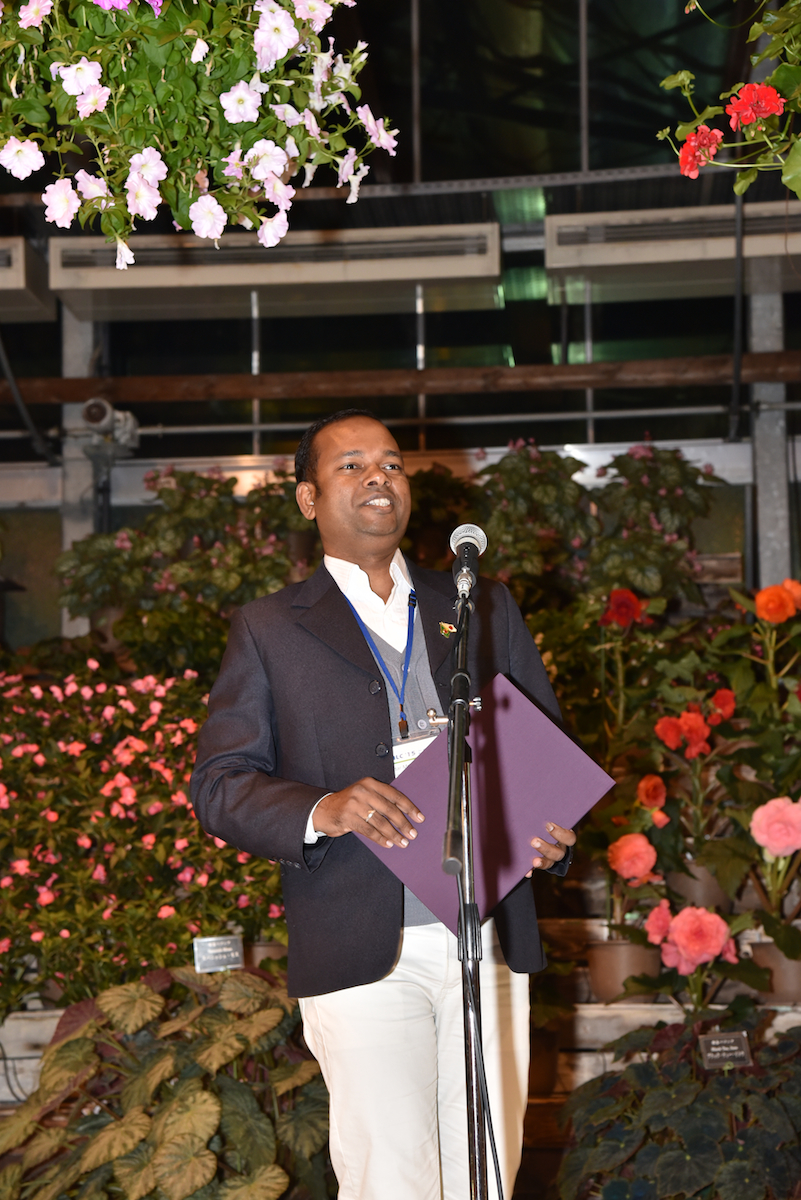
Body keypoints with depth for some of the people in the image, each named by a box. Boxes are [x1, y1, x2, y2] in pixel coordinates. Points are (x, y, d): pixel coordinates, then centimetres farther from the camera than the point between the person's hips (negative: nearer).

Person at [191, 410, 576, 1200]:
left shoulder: (485, 609, 17)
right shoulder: (269, 630, 8)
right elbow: (219, 786, 2)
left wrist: (552, 832, -4)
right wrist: (322, 811, -18)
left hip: (489, 937, 3)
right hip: (362, 953, -3)